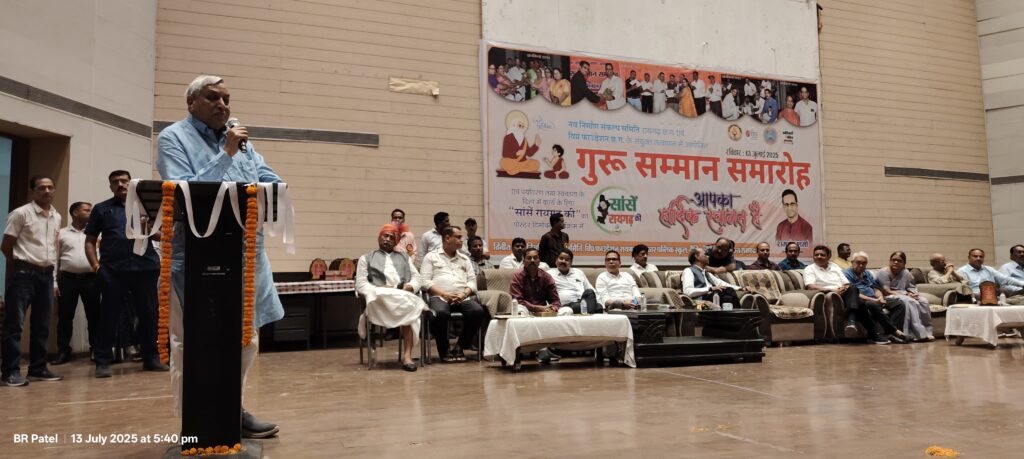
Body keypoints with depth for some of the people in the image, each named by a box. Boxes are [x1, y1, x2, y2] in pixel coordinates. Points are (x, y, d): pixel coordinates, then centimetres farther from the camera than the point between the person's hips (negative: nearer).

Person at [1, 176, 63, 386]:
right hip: (24, 274, -6)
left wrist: (49, 265, 12)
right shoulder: (21, 213, -5)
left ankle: (38, 368, 16)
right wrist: (22, 263, 4)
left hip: (47, 275, 6)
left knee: (42, 325, 9)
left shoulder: (57, 217, 12)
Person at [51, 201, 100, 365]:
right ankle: (63, 351, 11)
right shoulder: (62, 234, 9)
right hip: (67, 279, 0)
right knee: (65, 316, 2)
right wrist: (54, 282, 1)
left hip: (90, 279, 1)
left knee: (94, 315, 1)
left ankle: (96, 349, 9)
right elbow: (55, 259, 7)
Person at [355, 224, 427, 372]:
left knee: (407, 309, -37)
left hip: (404, 295, 2)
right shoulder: (366, 258, 22)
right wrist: (378, 291, -12)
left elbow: (416, 278, 20)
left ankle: (407, 356, -42)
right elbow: (361, 284, 8)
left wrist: (408, 288, -4)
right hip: (380, 298, -2)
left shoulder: (404, 257, 32)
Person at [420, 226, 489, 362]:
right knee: (440, 313, -38)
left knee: (478, 311, -28)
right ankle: (444, 349, -12)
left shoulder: (465, 259, 25)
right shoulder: (431, 257, 13)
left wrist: (464, 294, -6)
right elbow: (425, 281, 2)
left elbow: (472, 281, 15)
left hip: (462, 298, 3)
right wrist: (444, 294, -11)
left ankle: (460, 346, -9)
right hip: (439, 297, -3)